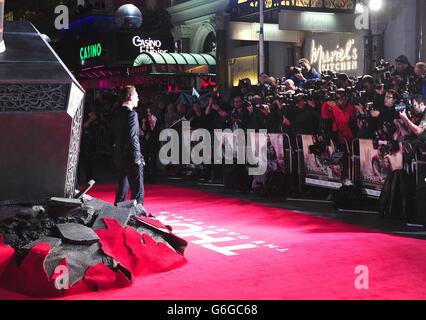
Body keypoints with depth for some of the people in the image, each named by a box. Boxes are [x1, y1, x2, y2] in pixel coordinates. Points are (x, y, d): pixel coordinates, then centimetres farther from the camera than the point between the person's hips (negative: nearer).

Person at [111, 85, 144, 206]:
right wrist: (137, 157, -16)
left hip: (119, 157, 9)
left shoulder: (117, 113, 11)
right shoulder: (131, 114, -15)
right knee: (138, 191, -4)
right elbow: (132, 138, -20)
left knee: (122, 189, 16)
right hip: (131, 158, -9)